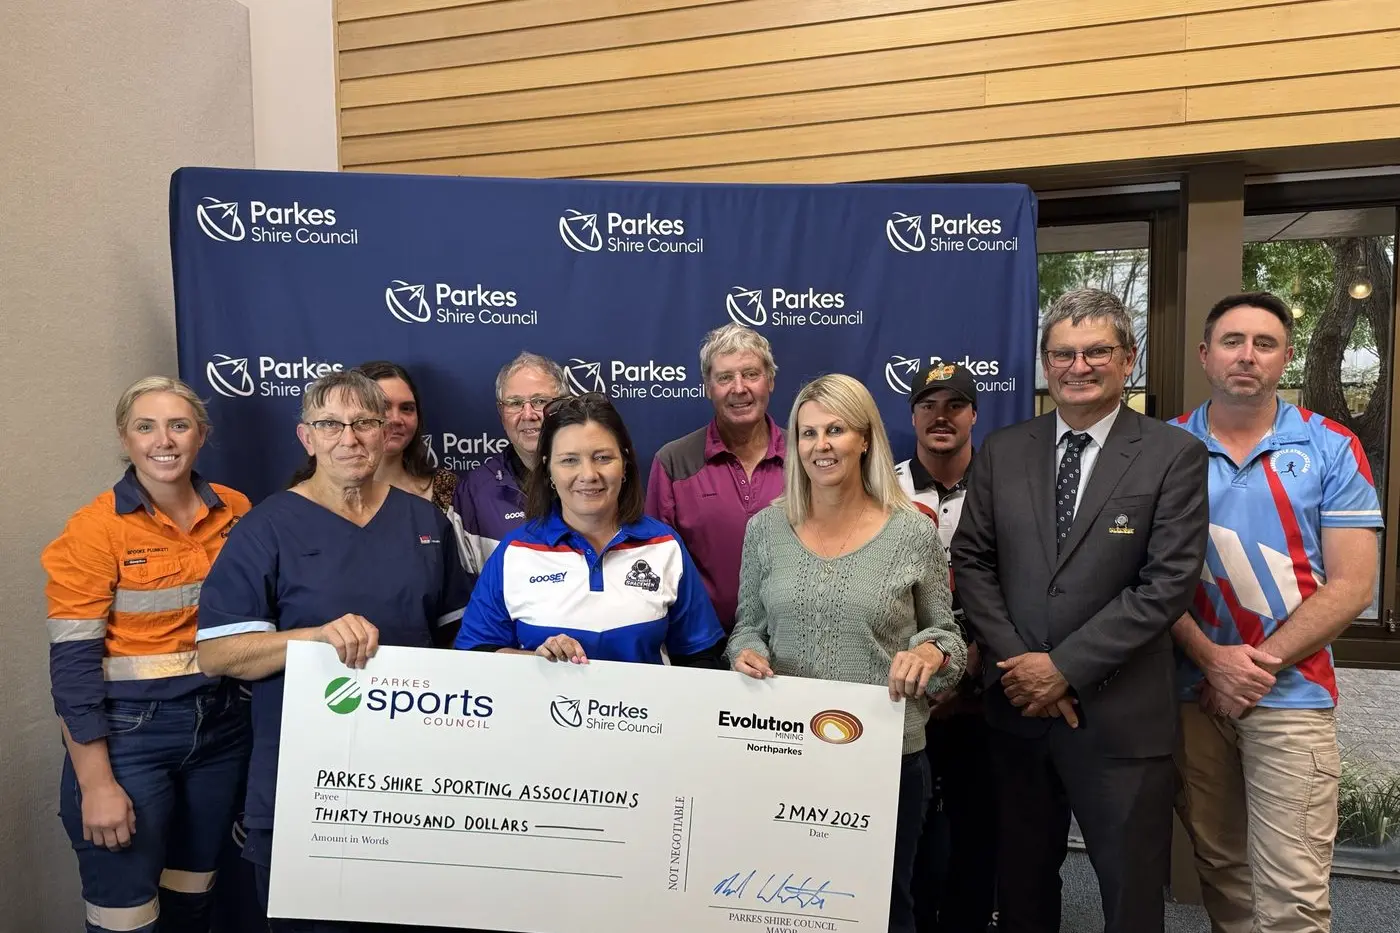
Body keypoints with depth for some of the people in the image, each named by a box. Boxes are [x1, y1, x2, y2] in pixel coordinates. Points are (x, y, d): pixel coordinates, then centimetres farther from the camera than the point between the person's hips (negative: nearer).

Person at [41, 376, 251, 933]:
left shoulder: (236, 511, 0)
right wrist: (97, 783, -14)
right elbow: (72, 663, -13)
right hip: (129, 733, -4)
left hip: (221, 727, 4)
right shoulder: (95, 529, -12)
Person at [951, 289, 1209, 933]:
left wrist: (1065, 665, -15)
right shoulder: (1003, 451, 4)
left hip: (1120, 717, -2)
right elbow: (971, 562, 2)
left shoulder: (1174, 455, -5)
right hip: (1016, 707, 3)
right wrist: (1018, 663, -9)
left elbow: (1168, 583, -12)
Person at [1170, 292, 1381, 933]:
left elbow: (1351, 586, -6)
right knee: (1219, 869, 16)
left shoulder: (1331, 450, -2)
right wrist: (1211, 658, -12)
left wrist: (1260, 663, -12)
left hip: (1290, 694, -1)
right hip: (1190, 691, 2)